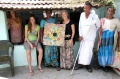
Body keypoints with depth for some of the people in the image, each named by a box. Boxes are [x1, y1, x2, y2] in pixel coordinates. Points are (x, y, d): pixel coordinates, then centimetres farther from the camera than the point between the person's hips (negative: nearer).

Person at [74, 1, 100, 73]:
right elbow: (80, 26, 3)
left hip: (91, 37, -3)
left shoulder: (94, 16, -15)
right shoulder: (82, 15, -4)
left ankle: (88, 65, 15)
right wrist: (80, 35, 0)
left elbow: (98, 25, 1)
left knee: (89, 51, 1)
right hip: (83, 37, 3)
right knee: (82, 50, 9)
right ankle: (80, 63, 20)